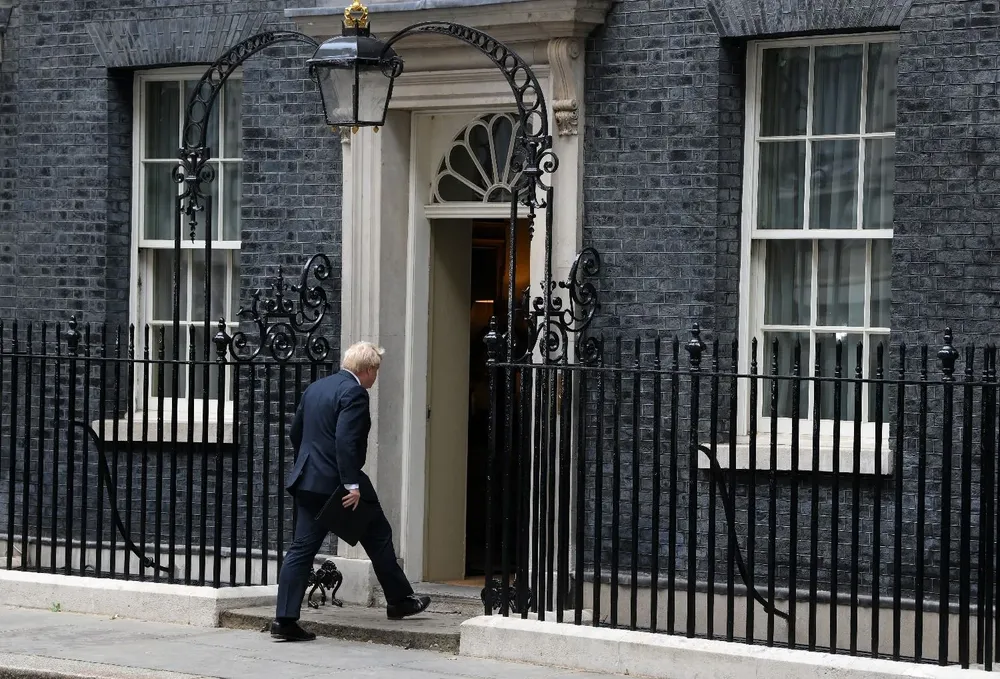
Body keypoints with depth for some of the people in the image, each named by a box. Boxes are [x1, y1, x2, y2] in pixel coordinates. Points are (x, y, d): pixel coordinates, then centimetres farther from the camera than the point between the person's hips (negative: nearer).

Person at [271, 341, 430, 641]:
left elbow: (296, 432, 20)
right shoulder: (354, 393, -13)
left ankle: (285, 619, -3)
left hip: (307, 481, 8)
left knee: (302, 548, 4)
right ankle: (399, 601, 24)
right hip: (338, 482, -8)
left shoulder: (314, 388, 14)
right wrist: (352, 485, -23)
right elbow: (346, 440, -23)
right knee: (378, 536, 11)